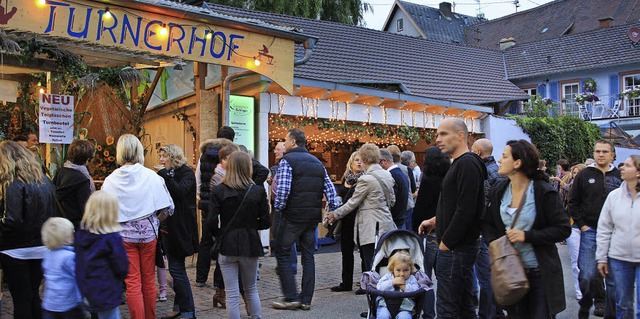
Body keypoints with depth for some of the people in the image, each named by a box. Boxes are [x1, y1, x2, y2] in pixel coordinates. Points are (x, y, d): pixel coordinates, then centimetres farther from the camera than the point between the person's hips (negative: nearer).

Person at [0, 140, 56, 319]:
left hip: (16, 251, -6)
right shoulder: (45, 181, 4)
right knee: (33, 295, 18)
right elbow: (52, 214, 9)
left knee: (21, 299, 5)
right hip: (41, 249, 6)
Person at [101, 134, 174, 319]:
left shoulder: (110, 181, -7)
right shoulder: (151, 176, -8)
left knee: (133, 284, 5)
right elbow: (167, 208, -7)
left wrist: (121, 222, 12)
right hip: (149, 233, 1)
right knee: (149, 281, 14)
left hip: (124, 235, -1)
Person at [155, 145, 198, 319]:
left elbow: (180, 191, -23)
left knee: (176, 268, -7)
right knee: (175, 267, 14)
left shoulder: (187, 172, -7)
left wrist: (166, 175, -23)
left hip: (181, 228, -7)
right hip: (167, 226, 7)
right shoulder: (163, 174, 11)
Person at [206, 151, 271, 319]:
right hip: (250, 245, 2)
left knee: (232, 294, 6)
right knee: (251, 289, 20)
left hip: (227, 245, -2)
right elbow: (265, 222, -4)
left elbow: (211, 222, -11)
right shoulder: (258, 191, -6)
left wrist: (220, 233, 9)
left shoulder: (218, 190, -8)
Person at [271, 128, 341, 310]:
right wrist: (334, 212, 14)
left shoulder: (287, 160, -6)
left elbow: (283, 189, -18)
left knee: (283, 254, 5)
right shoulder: (317, 162, 15)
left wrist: (278, 207, -4)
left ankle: (290, 298, 1)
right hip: (313, 216, 6)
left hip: (293, 214, -6)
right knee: (308, 255, 12)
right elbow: (329, 188, 10)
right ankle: (306, 299, 13)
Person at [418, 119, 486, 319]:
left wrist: (445, 243, -17)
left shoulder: (467, 164, -15)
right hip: (460, 247, 10)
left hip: (455, 249, -10)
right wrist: (436, 220, 16)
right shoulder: (459, 163, 17)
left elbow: (466, 210, -22)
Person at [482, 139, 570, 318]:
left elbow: (563, 229, -12)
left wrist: (527, 236, -20)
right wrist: (496, 244, -7)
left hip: (540, 272, -5)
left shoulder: (544, 192, -12)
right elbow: (487, 223, 12)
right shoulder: (498, 191, 4)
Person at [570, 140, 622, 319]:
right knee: (587, 275, -5)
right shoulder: (584, 175, 2)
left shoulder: (620, 176, 5)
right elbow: (573, 203, 5)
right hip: (590, 232, -1)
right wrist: (582, 225, -2)